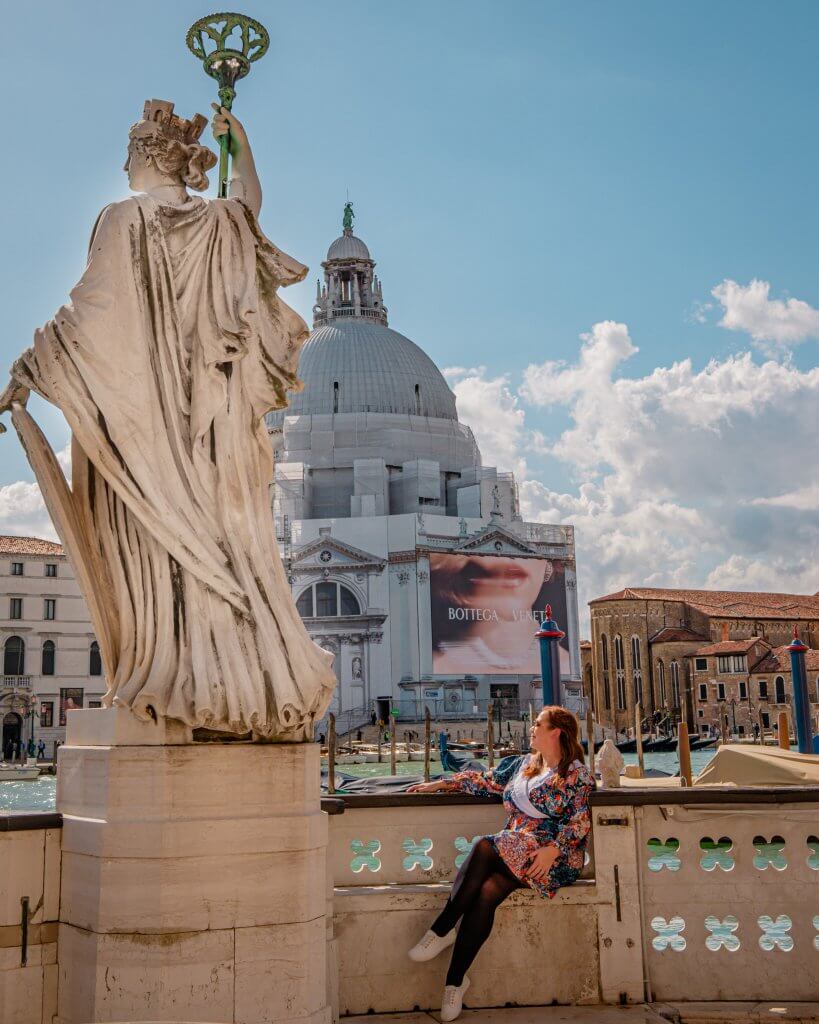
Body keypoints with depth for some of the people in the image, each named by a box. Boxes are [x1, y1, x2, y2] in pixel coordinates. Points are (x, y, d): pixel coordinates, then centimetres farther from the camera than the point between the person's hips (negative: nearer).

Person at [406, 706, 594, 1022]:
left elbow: (580, 821, -7)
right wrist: (440, 784, 22)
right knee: (487, 892, -28)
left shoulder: (578, 774, 2)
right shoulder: (522, 764, 22)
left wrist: (553, 850, -22)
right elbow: (485, 780, 27)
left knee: (485, 847, -31)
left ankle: (441, 930, -25)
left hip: (556, 857, -5)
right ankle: (455, 980, -30)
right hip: (512, 849, 5)